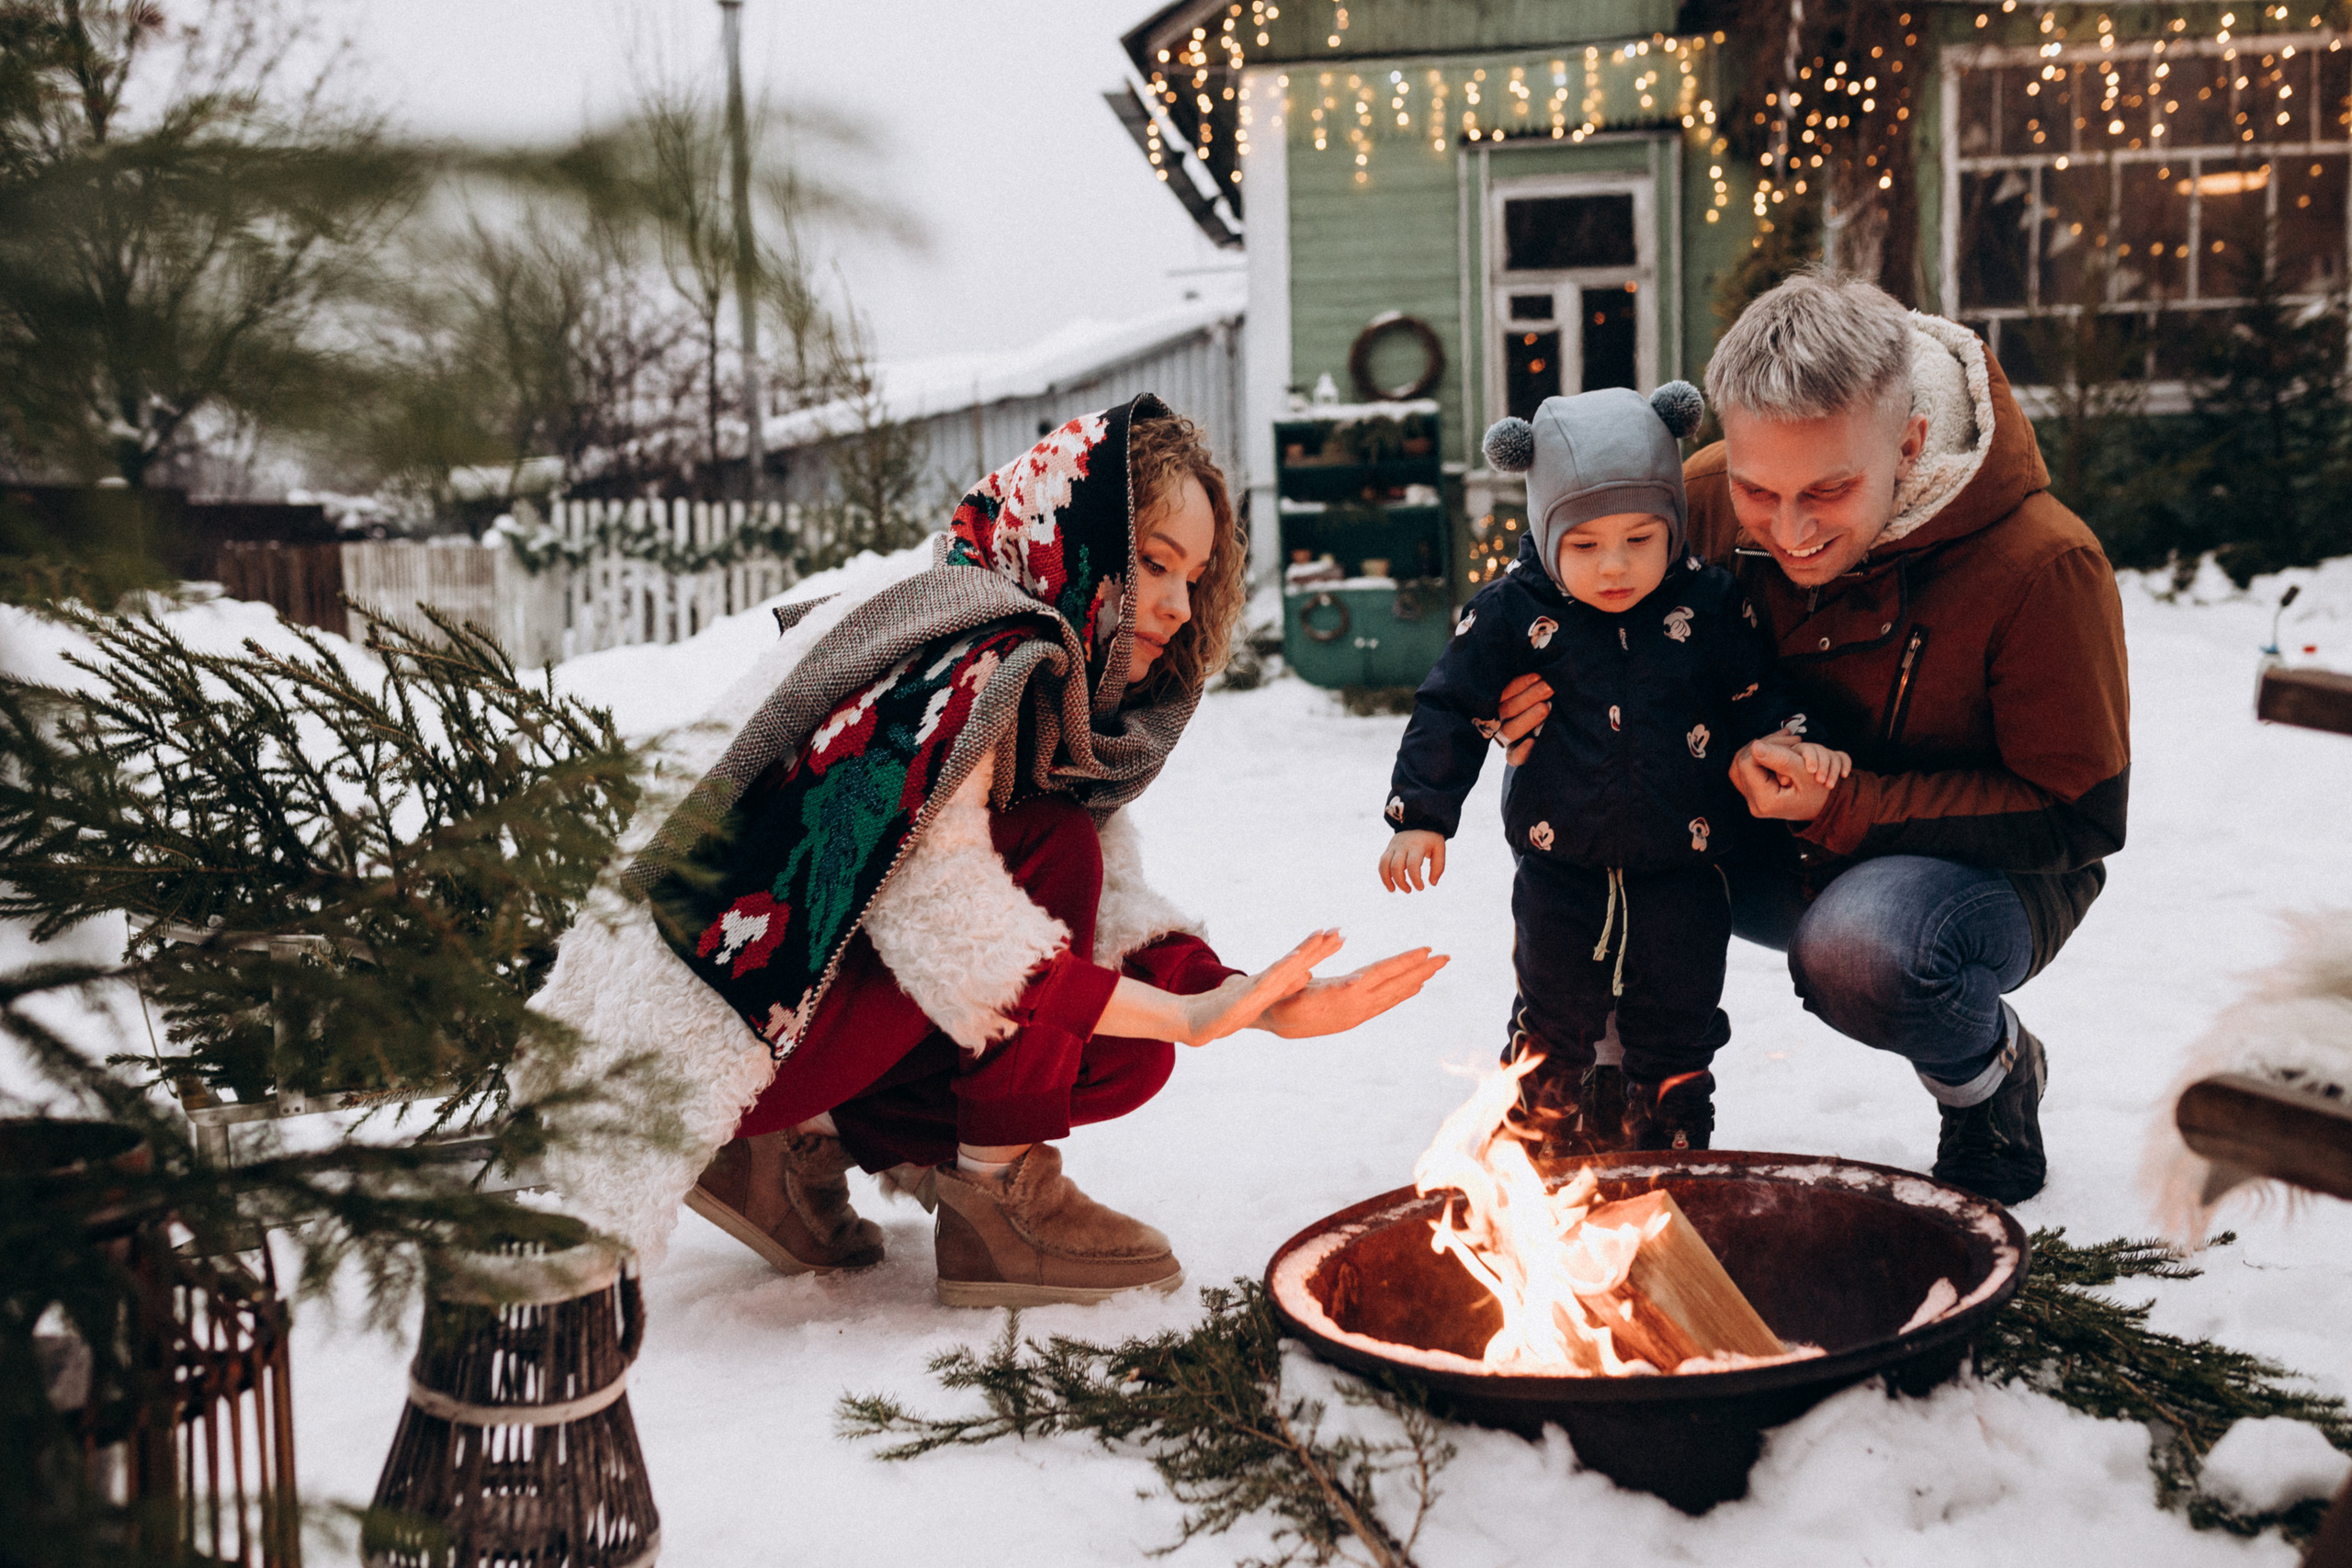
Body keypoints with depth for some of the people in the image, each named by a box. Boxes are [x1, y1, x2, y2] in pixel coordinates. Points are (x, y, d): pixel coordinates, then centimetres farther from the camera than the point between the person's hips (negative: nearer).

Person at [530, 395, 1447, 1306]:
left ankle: (798, 1149, 4)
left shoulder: (1061, 686, 8)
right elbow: (952, 942, -29)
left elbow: (1115, 906, 1)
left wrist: (1251, 999, -16)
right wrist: (1187, 1016, -29)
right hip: (716, 1040, -9)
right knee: (1052, 850, -21)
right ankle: (993, 1201, -11)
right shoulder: (964, 672, -21)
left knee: (1126, 1055, -2)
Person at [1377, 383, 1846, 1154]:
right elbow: (1450, 708, -2)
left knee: (1676, 1032, 12)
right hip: (1560, 871, -1)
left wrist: (1787, 740, -13)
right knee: (1553, 1028, 11)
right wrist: (1420, 815, -6)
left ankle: (1672, 1160, 32)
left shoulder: (1710, 604, -5)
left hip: (1681, 870, 1)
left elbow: (1755, 693, 7)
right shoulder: (1513, 613, -8)